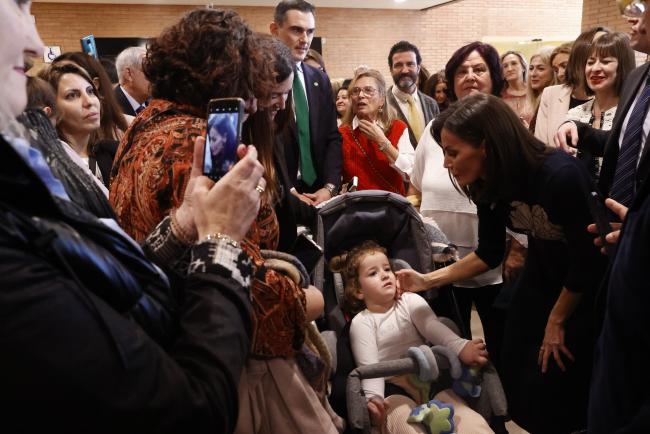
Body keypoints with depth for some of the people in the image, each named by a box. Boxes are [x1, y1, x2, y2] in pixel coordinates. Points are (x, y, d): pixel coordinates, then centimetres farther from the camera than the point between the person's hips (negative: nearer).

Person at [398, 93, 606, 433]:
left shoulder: (562, 176, -33)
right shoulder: (489, 184, -13)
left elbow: (588, 259, -21)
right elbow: (489, 254, 1)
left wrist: (556, 321, -9)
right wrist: (427, 280, -4)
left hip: (587, 287, -6)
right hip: (542, 273, 6)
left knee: (554, 387, -1)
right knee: (515, 375, 13)